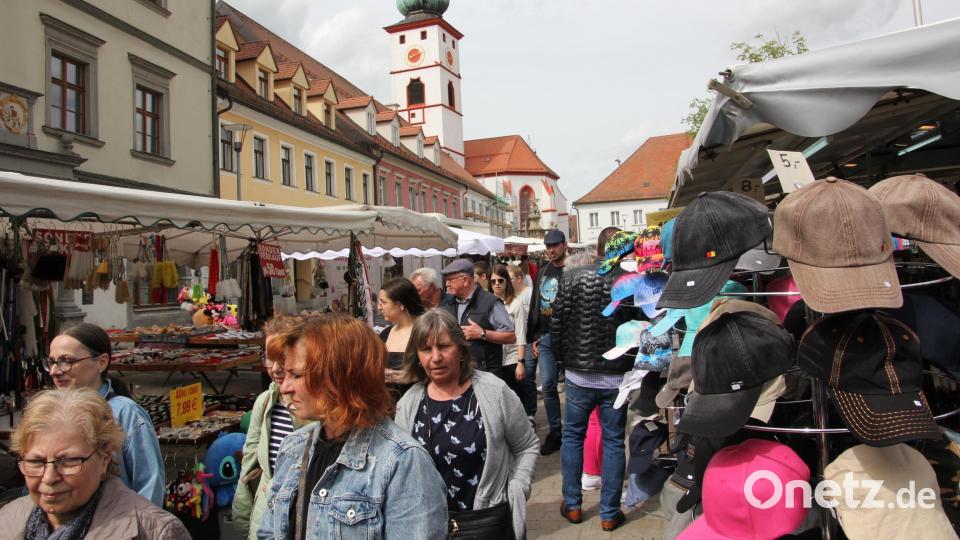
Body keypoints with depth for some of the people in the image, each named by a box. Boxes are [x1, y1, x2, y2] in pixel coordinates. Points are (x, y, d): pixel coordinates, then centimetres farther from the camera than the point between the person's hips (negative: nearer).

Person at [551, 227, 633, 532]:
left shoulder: (572, 277, -8)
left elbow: (556, 324, -6)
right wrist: (630, 365, 9)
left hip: (578, 375, 0)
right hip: (617, 378, 0)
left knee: (572, 438, 17)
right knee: (613, 443, 12)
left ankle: (572, 506, 25)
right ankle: (609, 514, 20)